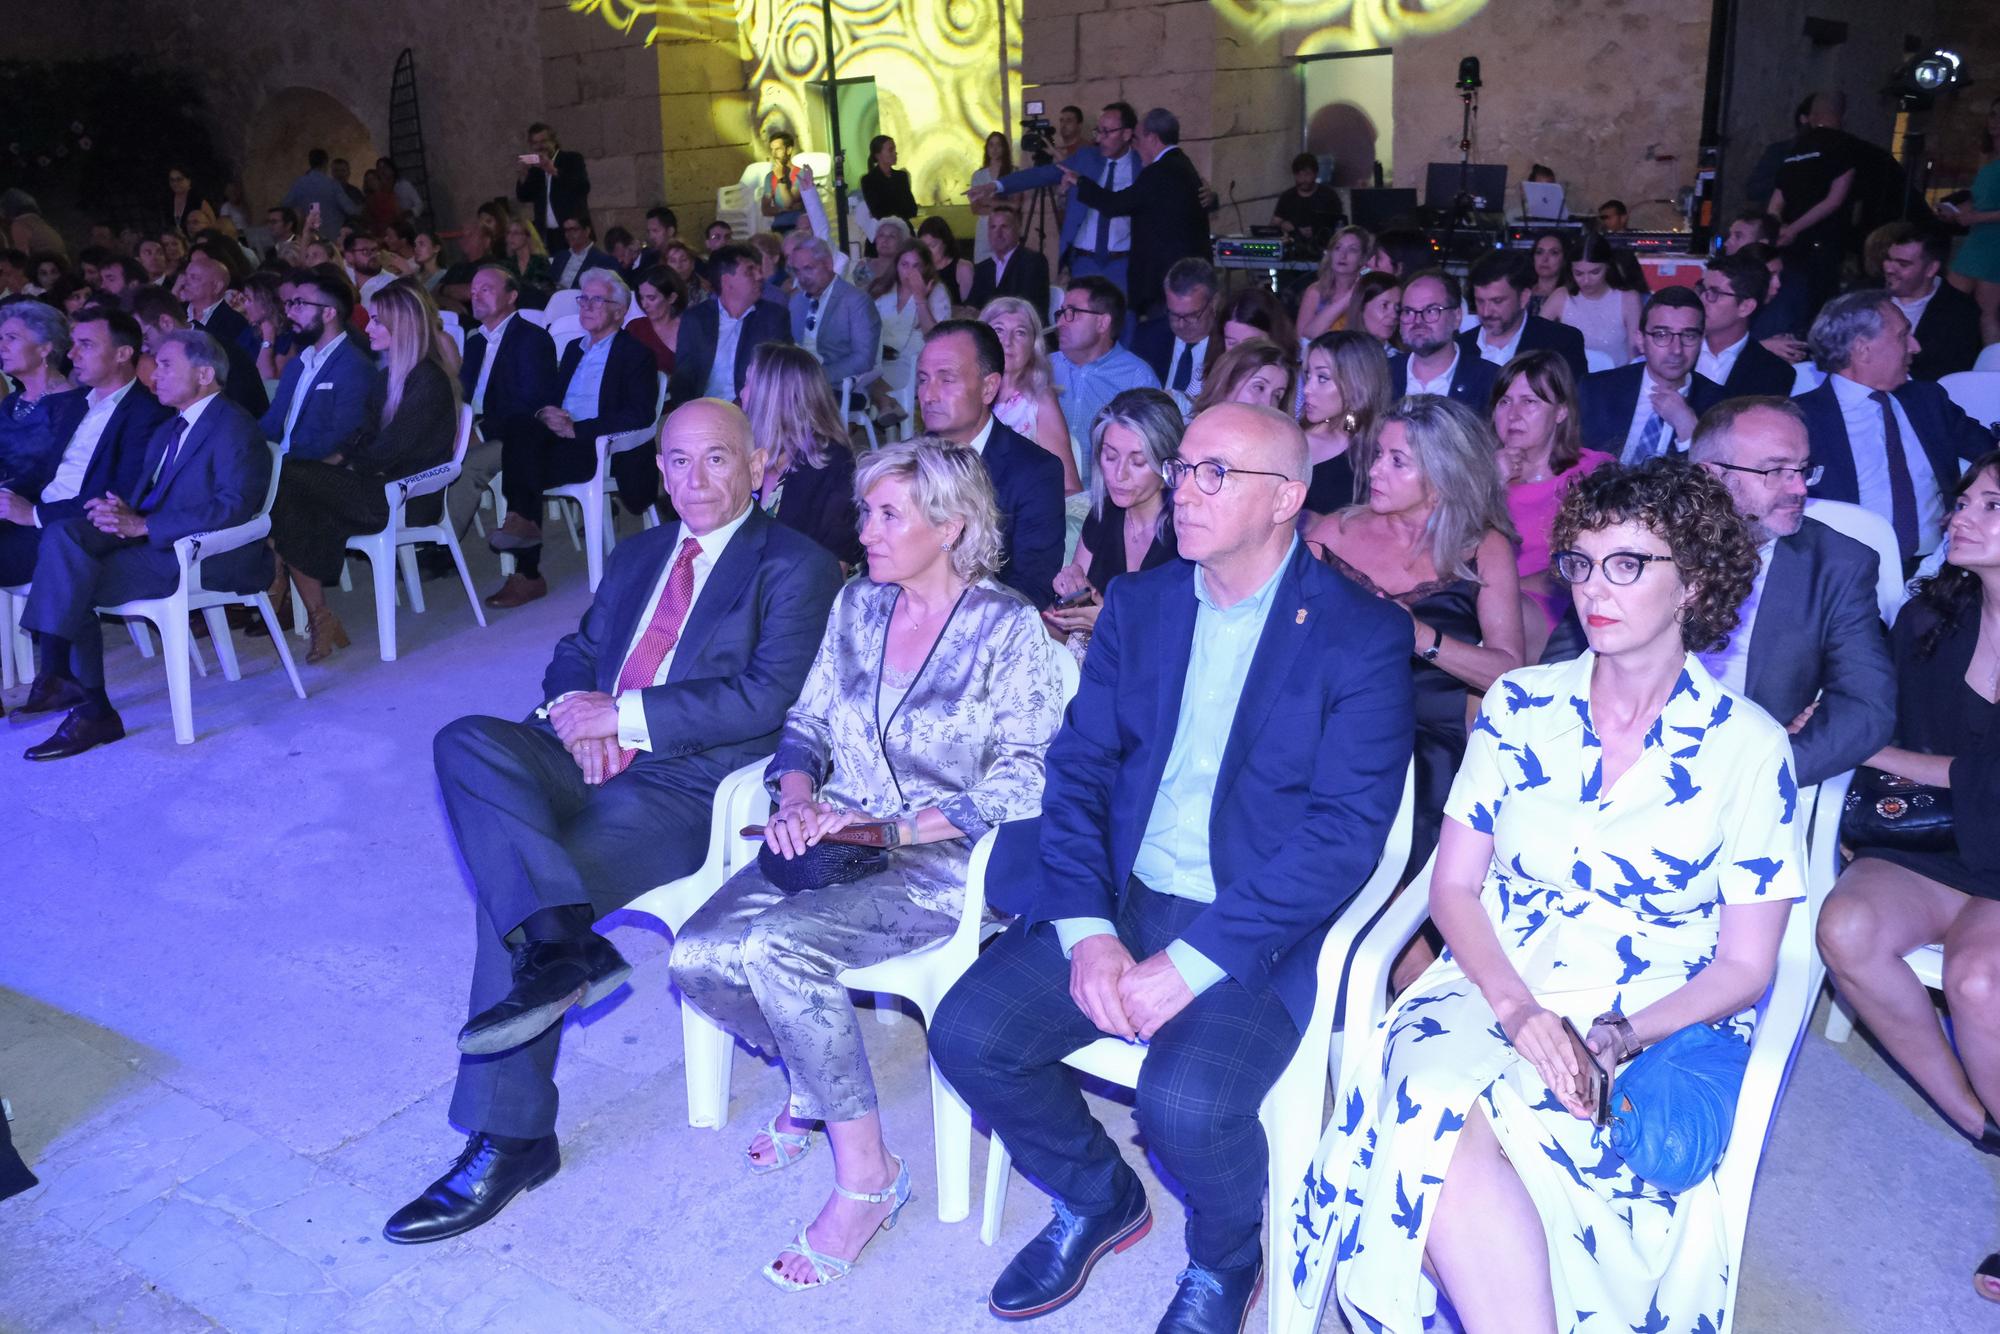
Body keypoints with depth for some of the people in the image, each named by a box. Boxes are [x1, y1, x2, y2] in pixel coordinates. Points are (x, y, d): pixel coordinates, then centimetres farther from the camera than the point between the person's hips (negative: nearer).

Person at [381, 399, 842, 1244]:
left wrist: (625, 714, -16)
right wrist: (578, 712, -3)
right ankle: (560, 944, -33)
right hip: (593, 757, 7)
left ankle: (509, 1138, -12)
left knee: (508, 898, -24)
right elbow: (573, 659, 22)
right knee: (465, 742, -23)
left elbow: (771, 694, -14)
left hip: (690, 786, -7)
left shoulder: (795, 567, -1)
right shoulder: (637, 555, 22)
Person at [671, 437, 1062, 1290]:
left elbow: (1027, 777, -13)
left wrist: (895, 828, -19)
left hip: (943, 862, -6)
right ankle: (811, 1080, 13)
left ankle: (866, 1175, -11)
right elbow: (806, 724, 14)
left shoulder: (1007, 627, -8)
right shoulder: (857, 606, 10)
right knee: (698, 956, -17)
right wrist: (798, 801, -7)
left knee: (778, 947, -29)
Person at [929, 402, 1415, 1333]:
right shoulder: (1137, 603, 9)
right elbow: (1078, 766, 5)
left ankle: (1225, 1259, 10)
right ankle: (1097, 1200, 18)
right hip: (1121, 899, 5)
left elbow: (1346, 832, -15)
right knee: (967, 1032, -13)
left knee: (1185, 1101, -28)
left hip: (1259, 926, -5)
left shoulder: (1362, 634, -7)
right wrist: (1086, 929, -11)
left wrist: (1192, 961, -21)